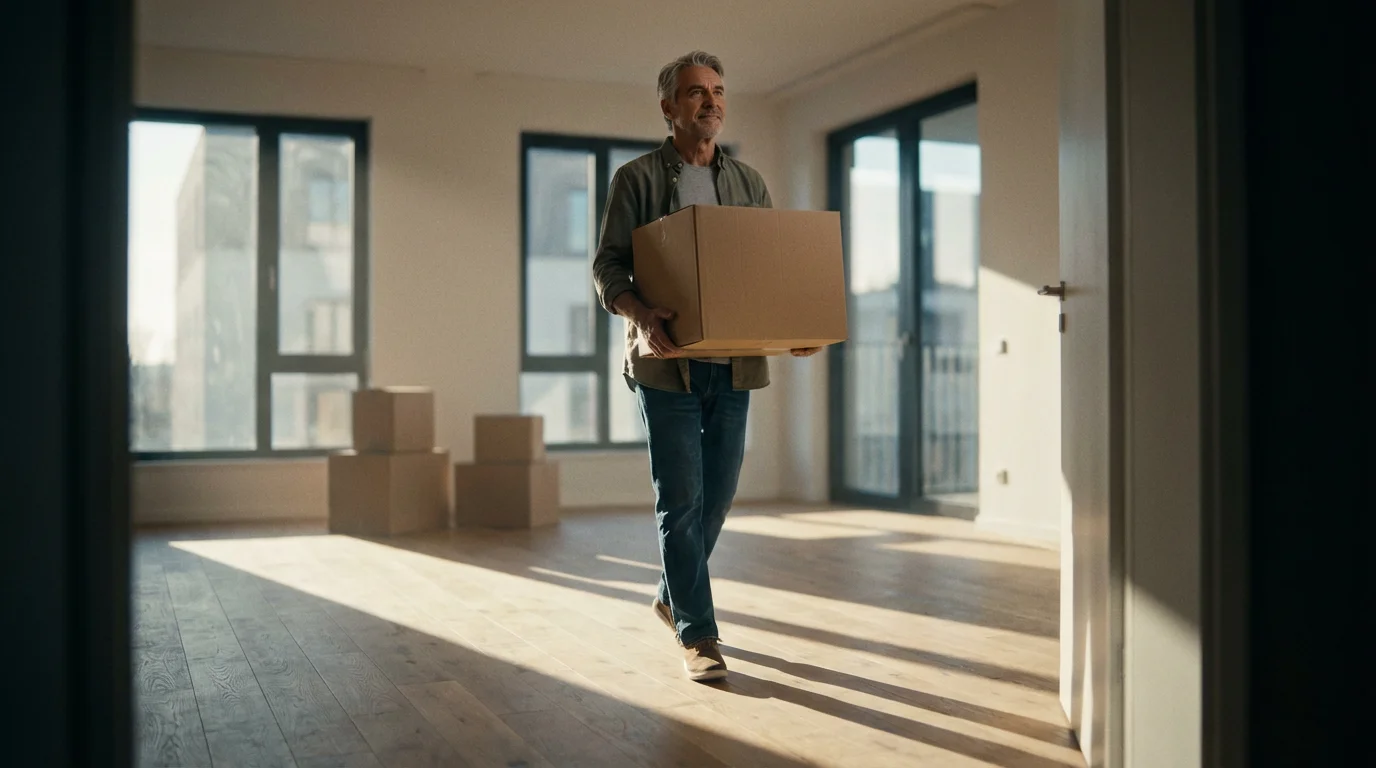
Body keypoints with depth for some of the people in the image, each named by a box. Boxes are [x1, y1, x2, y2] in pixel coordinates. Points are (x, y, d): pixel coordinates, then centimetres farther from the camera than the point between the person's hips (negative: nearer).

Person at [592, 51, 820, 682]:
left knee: (718, 494, 11)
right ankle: (697, 635, 4)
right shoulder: (637, 178, 2)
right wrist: (641, 314, -24)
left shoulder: (749, 183, 14)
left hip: (734, 364, 5)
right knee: (681, 499, -4)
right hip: (668, 363, -4)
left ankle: (672, 597, 33)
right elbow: (607, 267, -4)